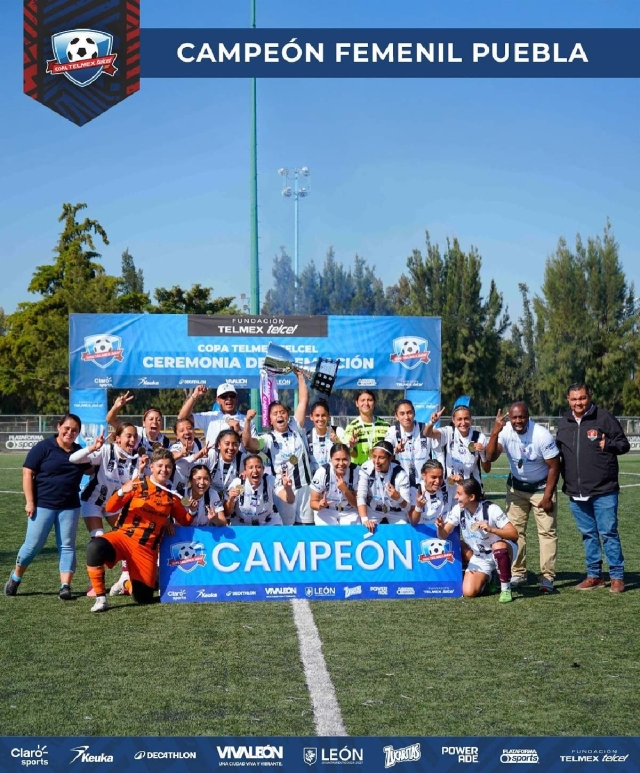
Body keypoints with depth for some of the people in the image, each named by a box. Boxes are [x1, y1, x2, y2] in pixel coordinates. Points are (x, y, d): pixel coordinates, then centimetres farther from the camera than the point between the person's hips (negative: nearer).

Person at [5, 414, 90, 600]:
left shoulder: (79, 452, 10)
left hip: (69, 507, 4)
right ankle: (15, 577, 21)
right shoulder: (43, 447, -6)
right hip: (43, 505, -4)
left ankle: (65, 586, 0)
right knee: (33, 544, -1)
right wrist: (29, 501, -13)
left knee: (67, 546, 0)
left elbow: (90, 470, 26)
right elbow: (27, 473, -7)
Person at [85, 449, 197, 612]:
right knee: (95, 548, -36)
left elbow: (185, 522, 18)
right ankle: (100, 598, -20)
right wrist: (122, 492, -26)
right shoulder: (138, 485, 0)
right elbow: (110, 508, -6)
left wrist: (192, 511, -4)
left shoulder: (172, 496, 9)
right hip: (123, 537, -3)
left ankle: (127, 583, 38)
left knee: (144, 598, 0)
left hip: (147, 549, 3)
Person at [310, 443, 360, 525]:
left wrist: (345, 490, -32)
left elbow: (358, 505, -15)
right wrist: (319, 505, -35)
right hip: (326, 512, -1)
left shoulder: (356, 472, -20)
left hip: (350, 512, 1)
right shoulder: (322, 472, -20)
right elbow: (313, 502, -11)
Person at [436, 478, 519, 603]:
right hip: (479, 557, 4)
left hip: (501, 551, -4)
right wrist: (440, 527, -33)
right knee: (468, 592, -16)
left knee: (498, 546, -41)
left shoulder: (491, 509, -24)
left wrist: (491, 529, -43)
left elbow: (514, 534, -28)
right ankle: (487, 578, 21)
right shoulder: (458, 510, -11)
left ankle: (506, 589, -19)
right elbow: (443, 536, -9)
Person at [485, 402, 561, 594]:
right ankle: (518, 574, 13)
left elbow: (554, 466, -17)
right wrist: (494, 433, -41)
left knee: (547, 531, -6)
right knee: (515, 529, 4)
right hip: (516, 487, 4)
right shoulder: (505, 432, -17)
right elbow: (490, 457, -28)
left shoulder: (542, 436, -25)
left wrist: (547, 497, -17)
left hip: (541, 487, -3)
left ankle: (547, 577, -3)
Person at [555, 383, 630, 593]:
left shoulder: (604, 418, -5)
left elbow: (624, 444, -2)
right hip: (576, 493, 5)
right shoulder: (564, 423, 11)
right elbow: (558, 451, 23)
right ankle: (594, 575, 22)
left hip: (603, 491, -5)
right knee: (588, 534, 13)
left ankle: (617, 576, 7)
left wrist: (609, 445, -21)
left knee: (608, 533, -2)